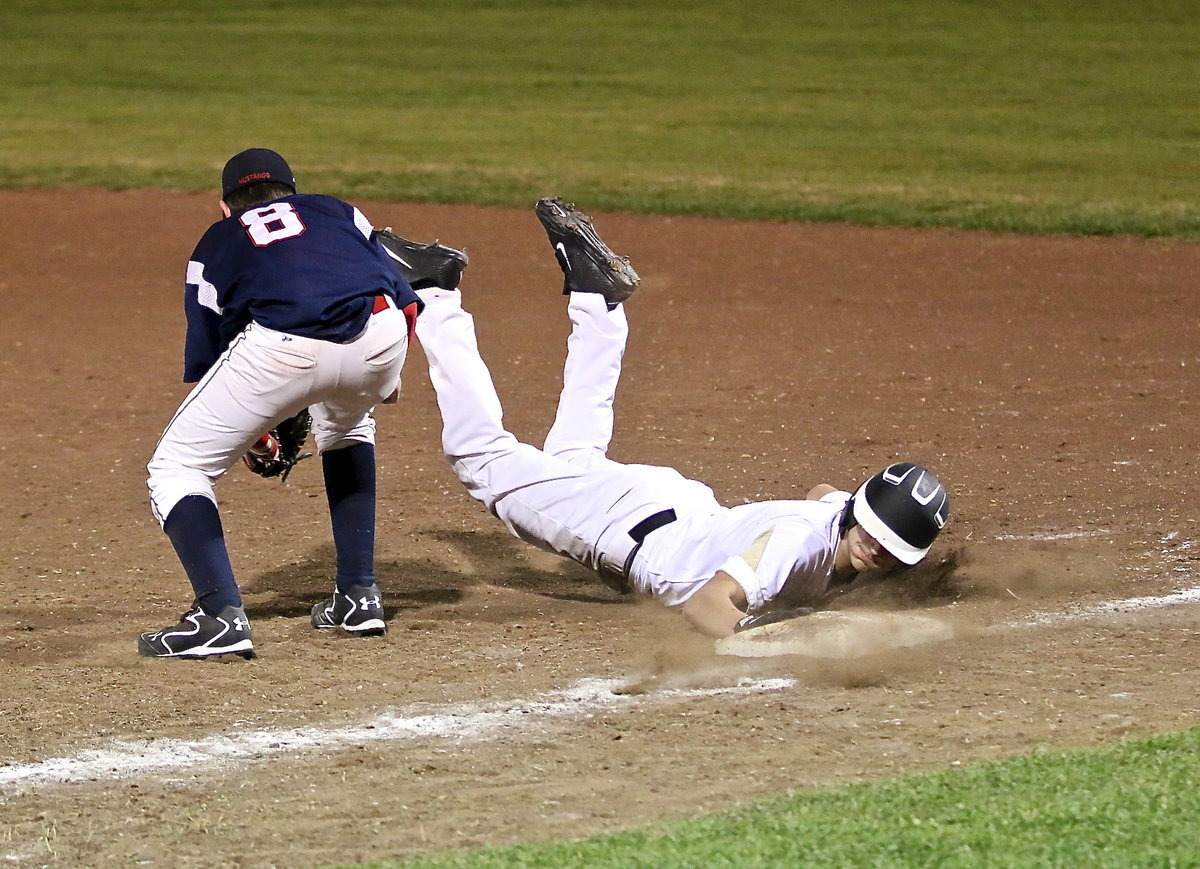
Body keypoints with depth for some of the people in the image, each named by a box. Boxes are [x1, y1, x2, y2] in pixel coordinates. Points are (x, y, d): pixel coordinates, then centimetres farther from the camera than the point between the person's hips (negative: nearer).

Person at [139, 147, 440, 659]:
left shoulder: (216, 242, 31)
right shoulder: (337, 211, 36)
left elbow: (204, 354, 28)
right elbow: (406, 300, 25)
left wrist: (249, 433, 44)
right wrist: (383, 380, 42)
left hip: (282, 348, -3)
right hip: (381, 338, 3)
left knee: (177, 467, 13)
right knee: (346, 424, 38)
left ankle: (221, 615, -7)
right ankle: (359, 597, 30)